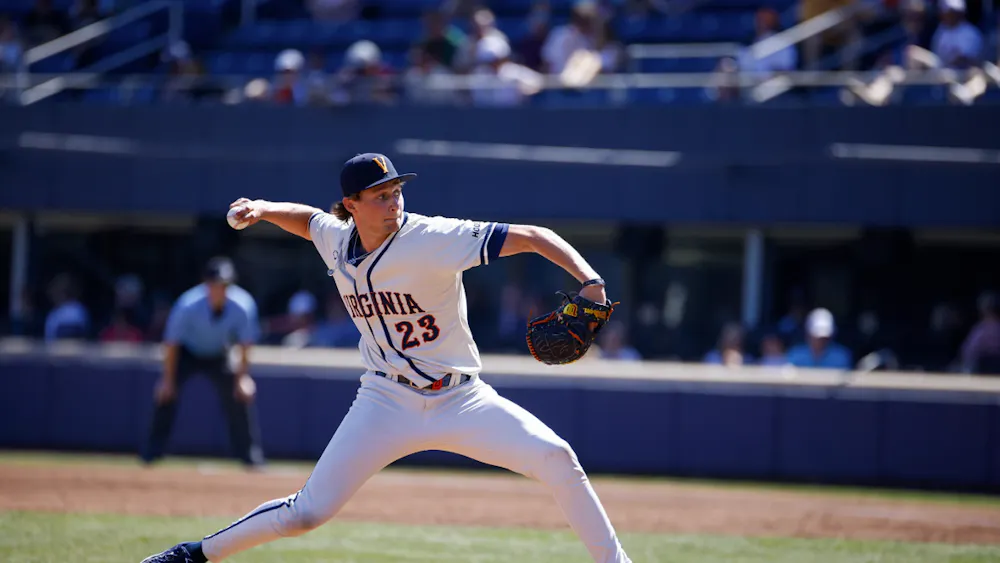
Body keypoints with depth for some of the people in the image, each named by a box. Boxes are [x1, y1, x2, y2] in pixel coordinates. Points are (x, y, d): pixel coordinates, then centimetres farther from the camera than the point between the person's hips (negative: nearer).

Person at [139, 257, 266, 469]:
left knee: (240, 397, -11)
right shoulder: (188, 306, -33)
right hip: (187, 353, -2)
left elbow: (245, 345, -15)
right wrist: (168, 380, -20)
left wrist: (242, 376, -20)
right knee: (165, 394, -18)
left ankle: (252, 456, 0)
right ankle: (150, 453, -5)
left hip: (219, 356, 2)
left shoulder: (243, 306, -29)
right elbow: (171, 344, -22)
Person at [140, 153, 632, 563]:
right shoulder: (336, 241, -3)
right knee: (308, 512, -3)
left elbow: (530, 236, -24)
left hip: (459, 399, -2)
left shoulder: (433, 239, -19)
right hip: (386, 404, 2)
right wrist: (264, 209, 3)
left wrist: (588, 280, -38)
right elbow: (308, 218, 23)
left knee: (555, 458, -21)